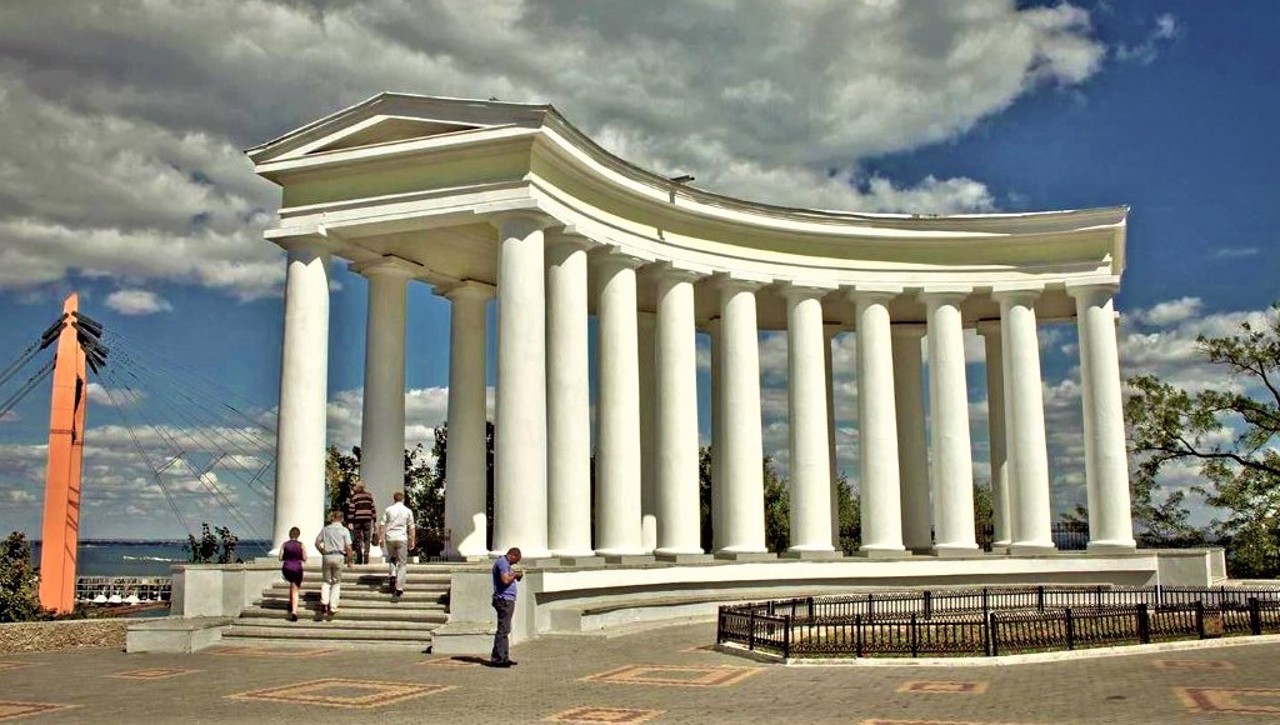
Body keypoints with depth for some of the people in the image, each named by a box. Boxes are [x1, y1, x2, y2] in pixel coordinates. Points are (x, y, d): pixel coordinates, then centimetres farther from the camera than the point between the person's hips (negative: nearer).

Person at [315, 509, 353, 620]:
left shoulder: (325, 529, 6)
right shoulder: (344, 530, -1)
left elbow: (317, 542, 6)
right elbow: (348, 547, -6)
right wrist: (349, 559, 5)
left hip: (327, 556, 2)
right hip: (339, 556, -2)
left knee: (326, 581, 15)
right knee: (336, 582, 9)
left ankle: (324, 602, -6)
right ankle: (332, 607, 4)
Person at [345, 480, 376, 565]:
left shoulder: (353, 496, -2)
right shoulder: (369, 495, 7)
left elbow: (351, 509, -5)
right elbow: (373, 508, 8)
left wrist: (350, 522, -4)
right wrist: (374, 520, 14)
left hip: (357, 520, -2)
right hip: (367, 520, 2)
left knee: (357, 539, 6)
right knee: (367, 539, 6)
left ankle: (359, 559, 4)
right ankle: (366, 559, -1)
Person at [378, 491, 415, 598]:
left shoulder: (388, 510, 4)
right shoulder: (408, 511, 3)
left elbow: (382, 525, 0)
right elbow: (411, 527, 2)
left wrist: (381, 538, 6)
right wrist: (412, 541, 8)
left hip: (390, 538, 1)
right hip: (402, 538, -1)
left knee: (391, 558, 25)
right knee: (402, 563, 4)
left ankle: (393, 574, -1)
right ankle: (399, 588, -2)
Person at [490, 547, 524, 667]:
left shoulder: (504, 563, 20)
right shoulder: (502, 562, -13)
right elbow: (505, 580, -25)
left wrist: (516, 575, 12)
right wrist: (515, 574, -9)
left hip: (507, 600, 11)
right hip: (504, 600, -11)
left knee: (505, 630, 13)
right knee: (503, 630, -11)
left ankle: (503, 657, 17)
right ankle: (497, 658, -10)